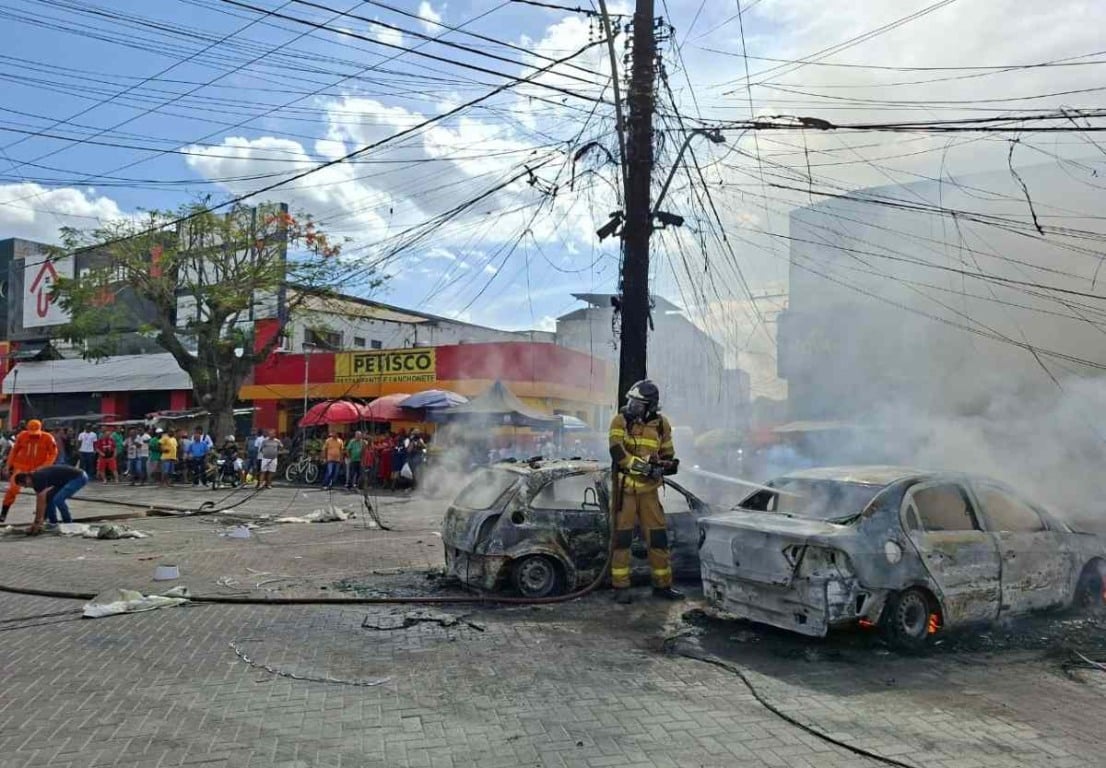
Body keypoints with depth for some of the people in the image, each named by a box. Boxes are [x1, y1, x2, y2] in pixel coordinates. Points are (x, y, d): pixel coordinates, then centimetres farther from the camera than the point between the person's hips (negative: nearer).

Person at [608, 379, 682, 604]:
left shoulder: (661, 425, 3)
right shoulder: (620, 420, -6)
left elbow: (668, 458, 10)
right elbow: (617, 453, -18)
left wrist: (665, 466, -13)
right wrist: (644, 465, -26)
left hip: (648, 489, 3)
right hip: (624, 487, -3)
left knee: (658, 536, 7)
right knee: (622, 537, -1)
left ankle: (662, 584, 20)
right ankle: (621, 586, 9)